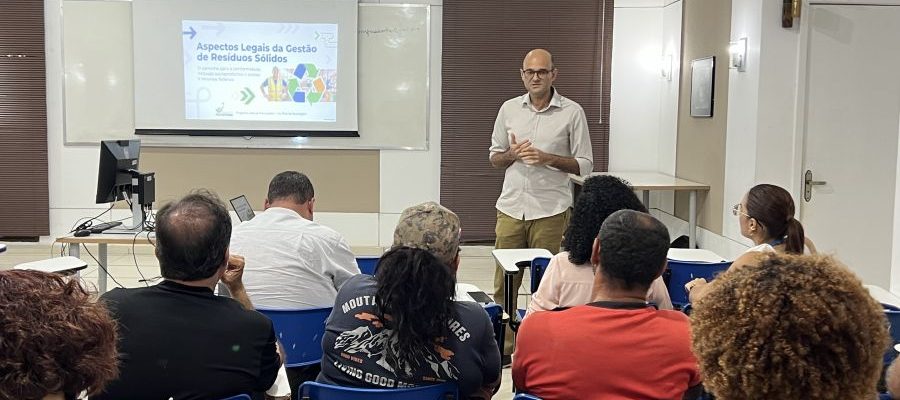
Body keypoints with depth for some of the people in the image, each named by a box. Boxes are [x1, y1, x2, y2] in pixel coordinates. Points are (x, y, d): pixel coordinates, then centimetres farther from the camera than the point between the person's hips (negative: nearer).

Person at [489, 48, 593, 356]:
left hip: (551, 211, -3)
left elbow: (585, 164, 0)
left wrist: (548, 158, -14)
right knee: (505, 282, 7)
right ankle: (502, 345, 17)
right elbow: (494, 158, 15)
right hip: (511, 208, 3)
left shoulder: (572, 112, 0)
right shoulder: (509, 109, 9)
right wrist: (512, 154, -7)